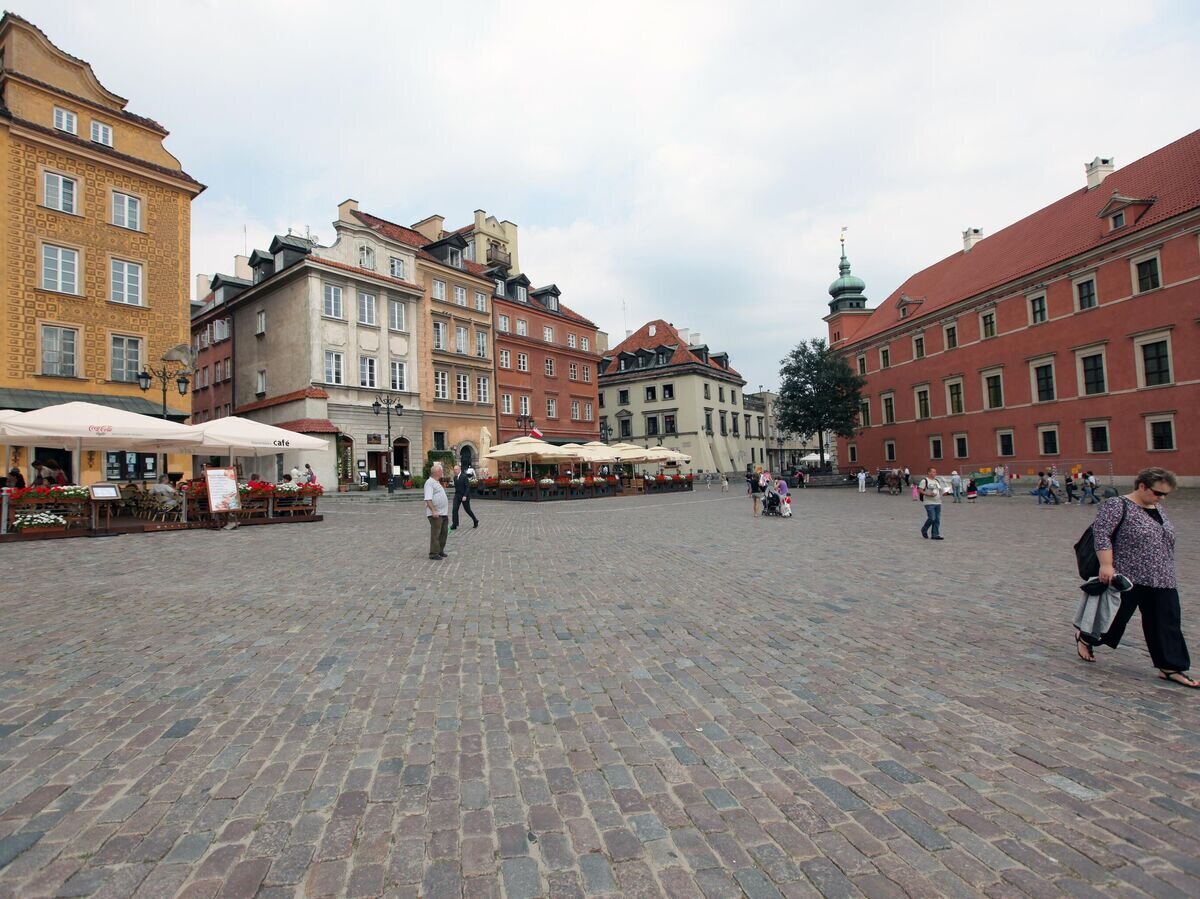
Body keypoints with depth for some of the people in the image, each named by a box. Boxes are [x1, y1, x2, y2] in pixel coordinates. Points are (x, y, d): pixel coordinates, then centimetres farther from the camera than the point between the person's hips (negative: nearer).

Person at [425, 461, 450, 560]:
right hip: (436, 514, -10)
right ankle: (434, 553, -1)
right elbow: (428, 499, -22)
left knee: (443, 533, 13)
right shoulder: (429, 483, -12)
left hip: (443, 513, 10)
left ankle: (440, 551, 23)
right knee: (435, 533, -6)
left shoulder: (437, 482, 19)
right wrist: (433, 511, -29)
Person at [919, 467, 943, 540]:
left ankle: (935, 535, 9)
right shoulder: (924, 480, -5)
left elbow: (940, 490, 26)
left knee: (937, 520, 4)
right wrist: (929, 494, -21)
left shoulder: (937, 481, 17)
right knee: (931, 518, -13)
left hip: (938, 503, 7)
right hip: (929, 503, -7)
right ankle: (924, 530, 11)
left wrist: (941, 495, 4)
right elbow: (920, 490, -11)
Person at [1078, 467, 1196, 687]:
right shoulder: (1117, 505, -13)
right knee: (1117, 616, 3)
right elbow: (1101, 534, -20)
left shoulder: (1158, 509, 12)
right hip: (1128, 578, -7)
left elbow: (1164, 540, 22)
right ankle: (1085, 638, 25)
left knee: (1166, 623, 6)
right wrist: (1107, 565, -26)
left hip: (1161, 580, 7)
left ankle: (1170, 668, 13)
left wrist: (1166, 572, 22)